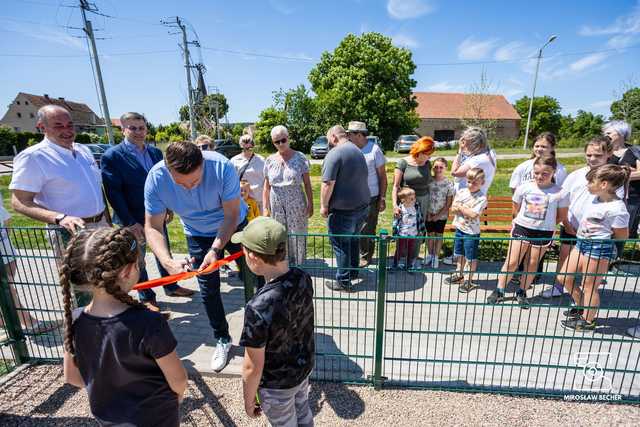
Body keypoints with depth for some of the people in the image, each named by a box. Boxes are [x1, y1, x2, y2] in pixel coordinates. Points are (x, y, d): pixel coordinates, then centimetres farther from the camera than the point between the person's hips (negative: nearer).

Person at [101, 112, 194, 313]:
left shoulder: (155, 152, 3)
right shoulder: (112, 156, -13)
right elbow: (113, 192, -16)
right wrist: (130, 222, -18)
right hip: (133, 219, -5)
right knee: (138, 260, 12)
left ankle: (171, 286, 36)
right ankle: (146, 297, 29)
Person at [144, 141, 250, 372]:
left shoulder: (221, 166, -34)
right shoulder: (156, 178, -27)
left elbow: (231, 215, -27)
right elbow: (153, 227, -23)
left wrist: (215, 249, -38)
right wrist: (168, 261, -40)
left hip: (234, 227, -1)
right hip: (198, 234, 2)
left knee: (252, 278, 7)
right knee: (208, 290, 7)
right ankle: (222, 340, 28)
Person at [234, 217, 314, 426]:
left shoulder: (258, 308, -38)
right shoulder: (303, 278, -19)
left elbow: (252, 367, -24)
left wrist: (248, 400, -5)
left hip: (277, 384, -5)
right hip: (304, 366, 5)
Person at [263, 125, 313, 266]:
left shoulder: (299, 158, -3)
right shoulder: (270, 160, 5)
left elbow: (307, 183, -2)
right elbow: (266, 187, 8)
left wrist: (310, 204, -6)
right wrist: (265, 208, 3)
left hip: (296, 205, -3)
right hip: (276, 206, 3)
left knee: (297, 236, 3)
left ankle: (298, 267, 21)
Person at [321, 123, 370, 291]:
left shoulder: (335, 153, -16)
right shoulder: (358, 151, 14)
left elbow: (328, 183, -21)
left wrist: (324, 205, -12)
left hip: (343, 208, -9)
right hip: (362, 204, 9)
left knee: (341, 244, 3)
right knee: (353, 239, 22)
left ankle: (344, 281, 12)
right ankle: (353, 271, 36)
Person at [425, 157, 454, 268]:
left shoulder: (448, 183, -10)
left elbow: (449, 203, -8)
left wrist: (438, 215, -11)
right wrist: (427, 213, -7)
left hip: (441, 215, -1)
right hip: (429, 214, 1)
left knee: (439, 235, 11)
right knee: (430, 234, 13)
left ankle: (436, 257, 26)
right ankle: (430, 255, 30)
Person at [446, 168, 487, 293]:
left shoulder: (481, 198, -17)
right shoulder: (461, 192, 0)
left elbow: (473, 214, -26)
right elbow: (453, 209, 0)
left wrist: (460, 207, -16)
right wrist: (466, 209, -16)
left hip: (472, 232, -6)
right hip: (459, 228, 6)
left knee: (471, 258, 7)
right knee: (459, 254, 20)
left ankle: (470, 281, 23)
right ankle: (459, 275, 38)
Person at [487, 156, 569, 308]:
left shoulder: (560, 193, -7)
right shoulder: (523, 188, -4)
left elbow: (562, 216, 4)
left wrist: (544, 225, 3)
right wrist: (525, 222, 9)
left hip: (544, 233, 0)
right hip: (521, 229, 0)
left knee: (532, 264, 11)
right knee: (511, 262, 3)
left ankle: (521, 293, 28)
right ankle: (499, 291, 14)